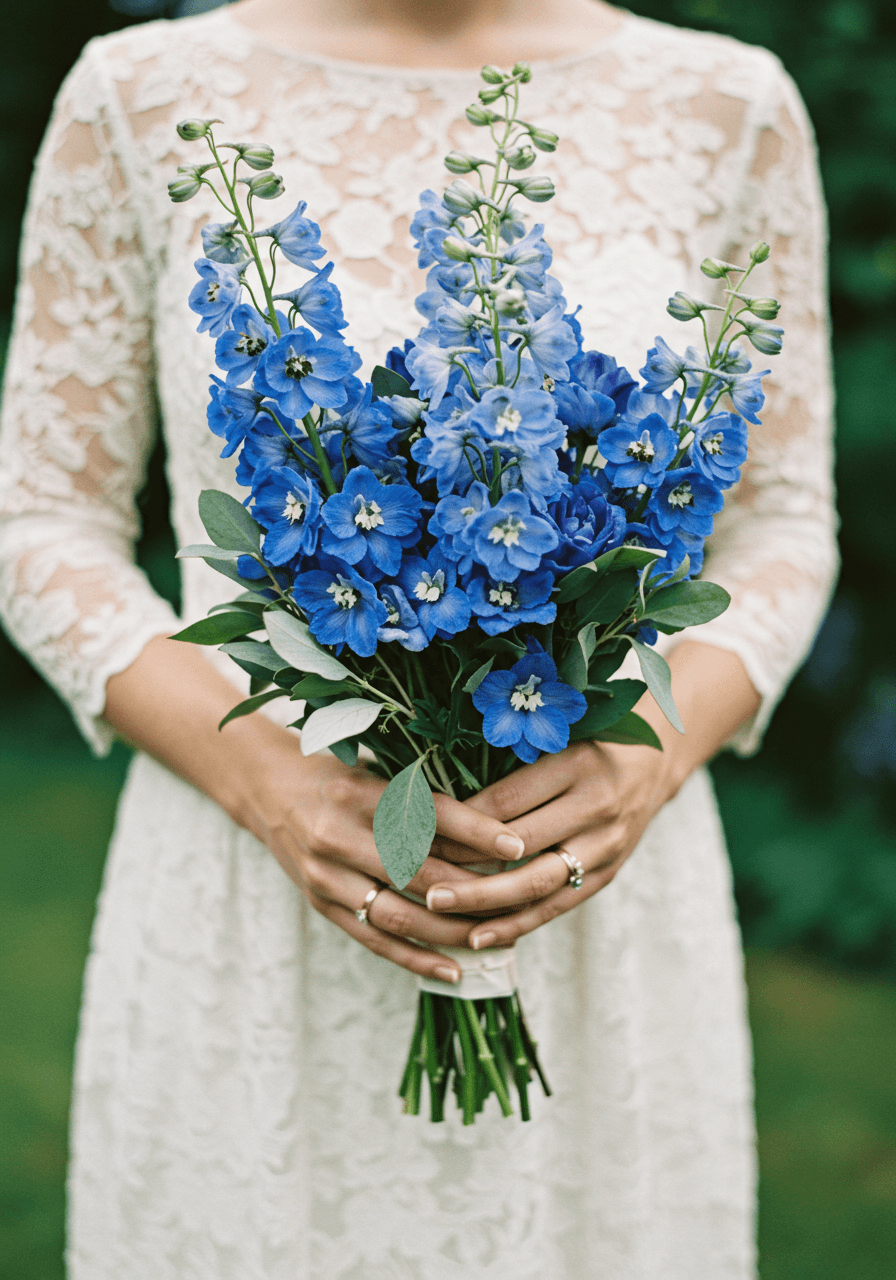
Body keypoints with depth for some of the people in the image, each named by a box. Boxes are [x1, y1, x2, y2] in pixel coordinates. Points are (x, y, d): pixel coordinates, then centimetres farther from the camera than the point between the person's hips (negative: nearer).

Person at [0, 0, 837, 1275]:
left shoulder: (728, 105, -2)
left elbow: (776, 527, 4)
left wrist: (652, 757, -16)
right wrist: (266, 780, -16)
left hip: (597, 919, 1)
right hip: (247, 917, 0)